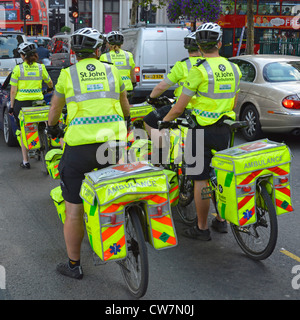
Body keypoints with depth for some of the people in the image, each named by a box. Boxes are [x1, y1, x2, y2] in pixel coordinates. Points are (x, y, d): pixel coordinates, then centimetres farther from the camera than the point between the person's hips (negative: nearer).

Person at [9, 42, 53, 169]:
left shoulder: (18, 69, -5)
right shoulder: (41, 67, 2)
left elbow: (13, 91, -6)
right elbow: (50, 83, 18)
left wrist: (11, 106, 3)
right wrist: (50, 88, 41)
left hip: (21, 103, -2)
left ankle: (25, 161, 8)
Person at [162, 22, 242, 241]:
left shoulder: (199, 71, -16)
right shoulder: (233, 69, 4)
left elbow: (179, 108, -13)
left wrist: (164, 122, 3)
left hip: (201, 131, -6)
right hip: (224, 131, 7)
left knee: (201, 180, 2)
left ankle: (202, 229, 11)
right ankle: (221, 220, 30)